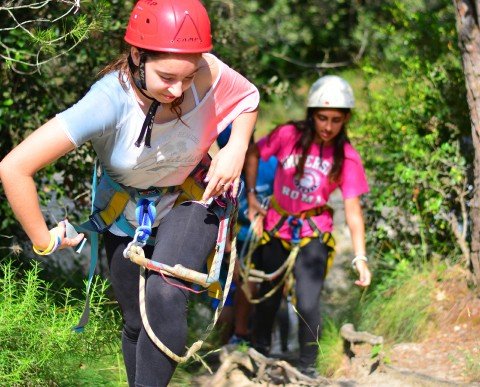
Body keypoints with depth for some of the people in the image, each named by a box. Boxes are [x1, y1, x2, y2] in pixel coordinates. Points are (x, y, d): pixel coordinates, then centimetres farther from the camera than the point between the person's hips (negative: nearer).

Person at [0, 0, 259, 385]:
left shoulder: (208, 74, -30)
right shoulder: (109, 101, -37)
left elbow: (248, 97, -2)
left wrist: (236, 149, -21)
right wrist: (44, 241, -25)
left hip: (190, 201, 0)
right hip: (127, 214, 0)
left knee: (165, 297, -26)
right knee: (136, 323, 11)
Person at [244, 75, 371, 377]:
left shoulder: (347, 158, -14)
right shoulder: (289, 135, -15)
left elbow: (353, 209, -16)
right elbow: (253, 153, 3)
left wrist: (360, 258, -23)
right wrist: (252, 196, -2)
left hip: (313, 234, -1)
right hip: (276, 228, 1)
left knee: (308, 304, -13)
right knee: (269, 298, 12)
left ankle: (308, 367, 5)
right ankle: (260, 353, 36)